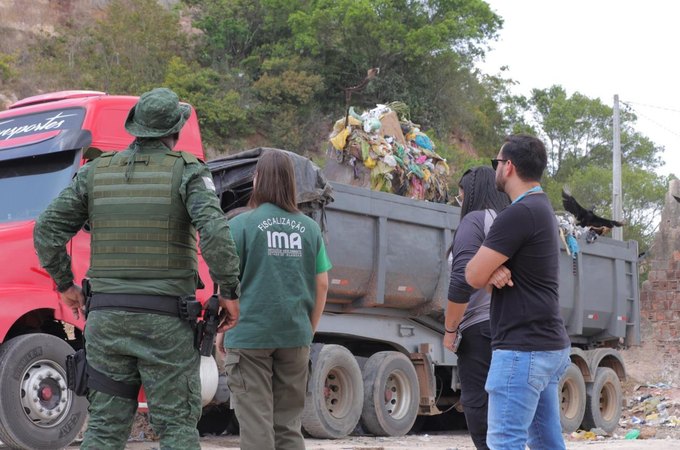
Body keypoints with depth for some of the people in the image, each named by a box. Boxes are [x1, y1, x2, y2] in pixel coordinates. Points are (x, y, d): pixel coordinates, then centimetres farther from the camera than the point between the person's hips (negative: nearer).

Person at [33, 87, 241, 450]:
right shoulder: (188, 172, -4)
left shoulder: (95, 172, 8)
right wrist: (229, 292, -8)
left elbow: (46, 231, 6)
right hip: (166, 322, -4)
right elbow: (215, 232, -19)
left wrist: (65, 285, 18)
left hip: (105, 317, 4)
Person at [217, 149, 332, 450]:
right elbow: (322, 285, 8)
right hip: (295, 337, 4)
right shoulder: (309, 227, 6)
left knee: (256, 424, 0)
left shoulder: (241, 224, -5)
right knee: (289, 424, 12)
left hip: (250, 335, -3)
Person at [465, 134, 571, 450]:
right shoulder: (541, 208, 16)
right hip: (548, 344, 10)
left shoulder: (519, 213, -16)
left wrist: (490, 270, 6)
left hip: (523, 348, -10)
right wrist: (496, 270, -8)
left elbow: (473, 276, -16)